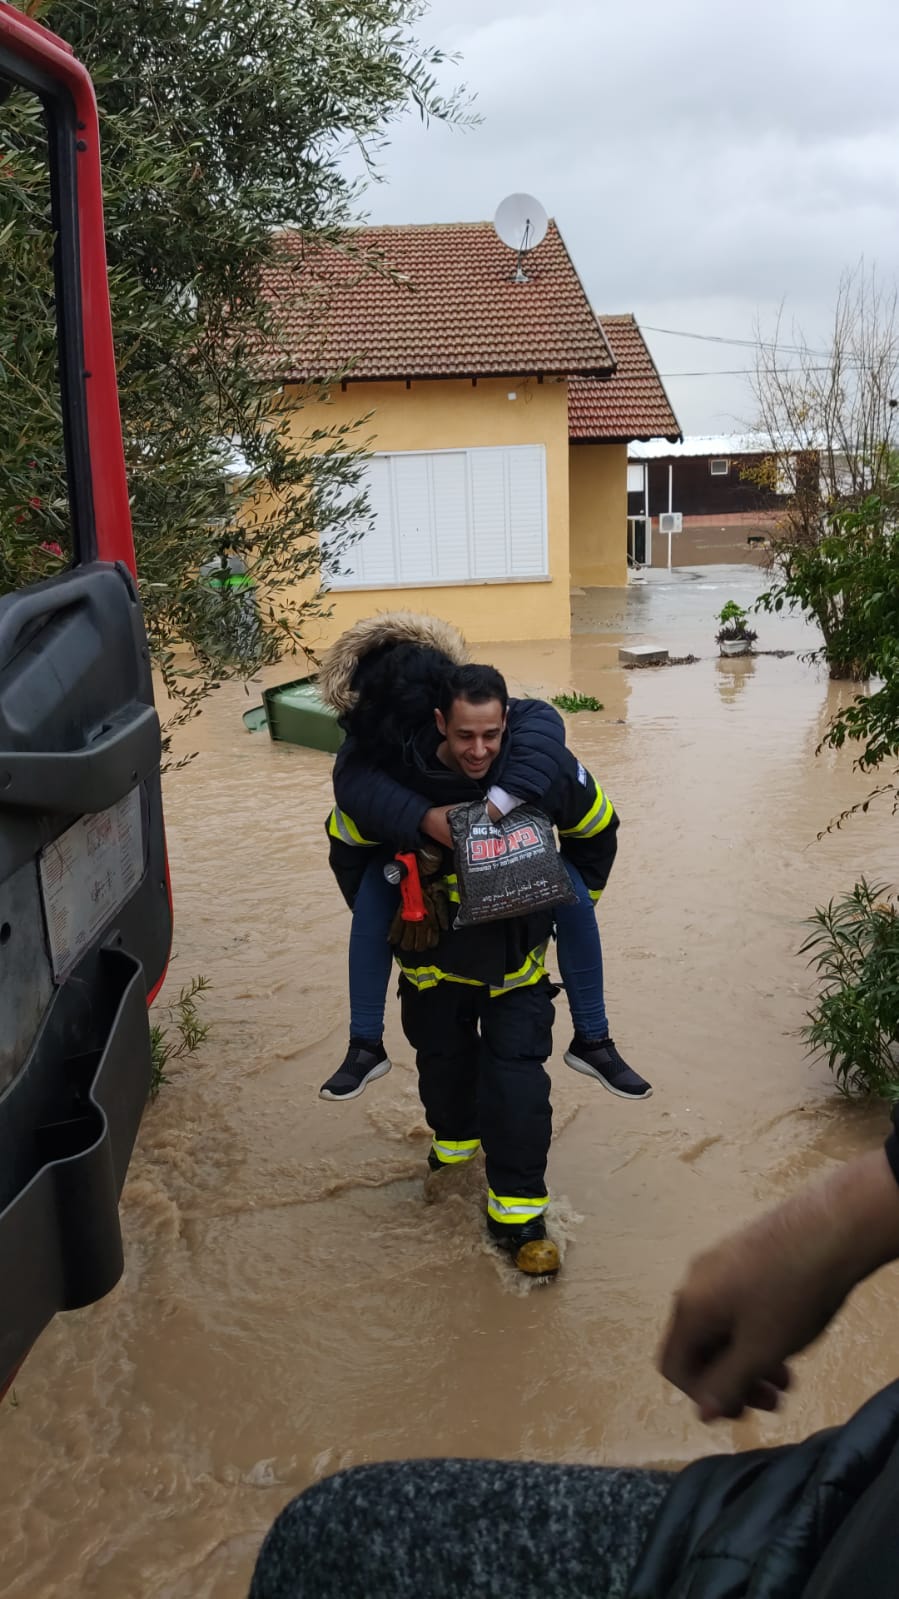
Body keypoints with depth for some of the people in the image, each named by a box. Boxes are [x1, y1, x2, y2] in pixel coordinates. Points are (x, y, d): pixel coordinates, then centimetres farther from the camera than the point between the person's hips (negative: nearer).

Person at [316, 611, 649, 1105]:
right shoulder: (369, 731, -32)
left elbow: (543, 721, -53)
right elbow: (354, 780, -51)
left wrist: (499, 802, -65)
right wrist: (424, 817, -66)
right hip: (412, 843, 0)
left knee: (573, 894, -20)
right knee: (373, 898, -27)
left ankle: (592, 1040, -5)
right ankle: (365, 1046, -15)